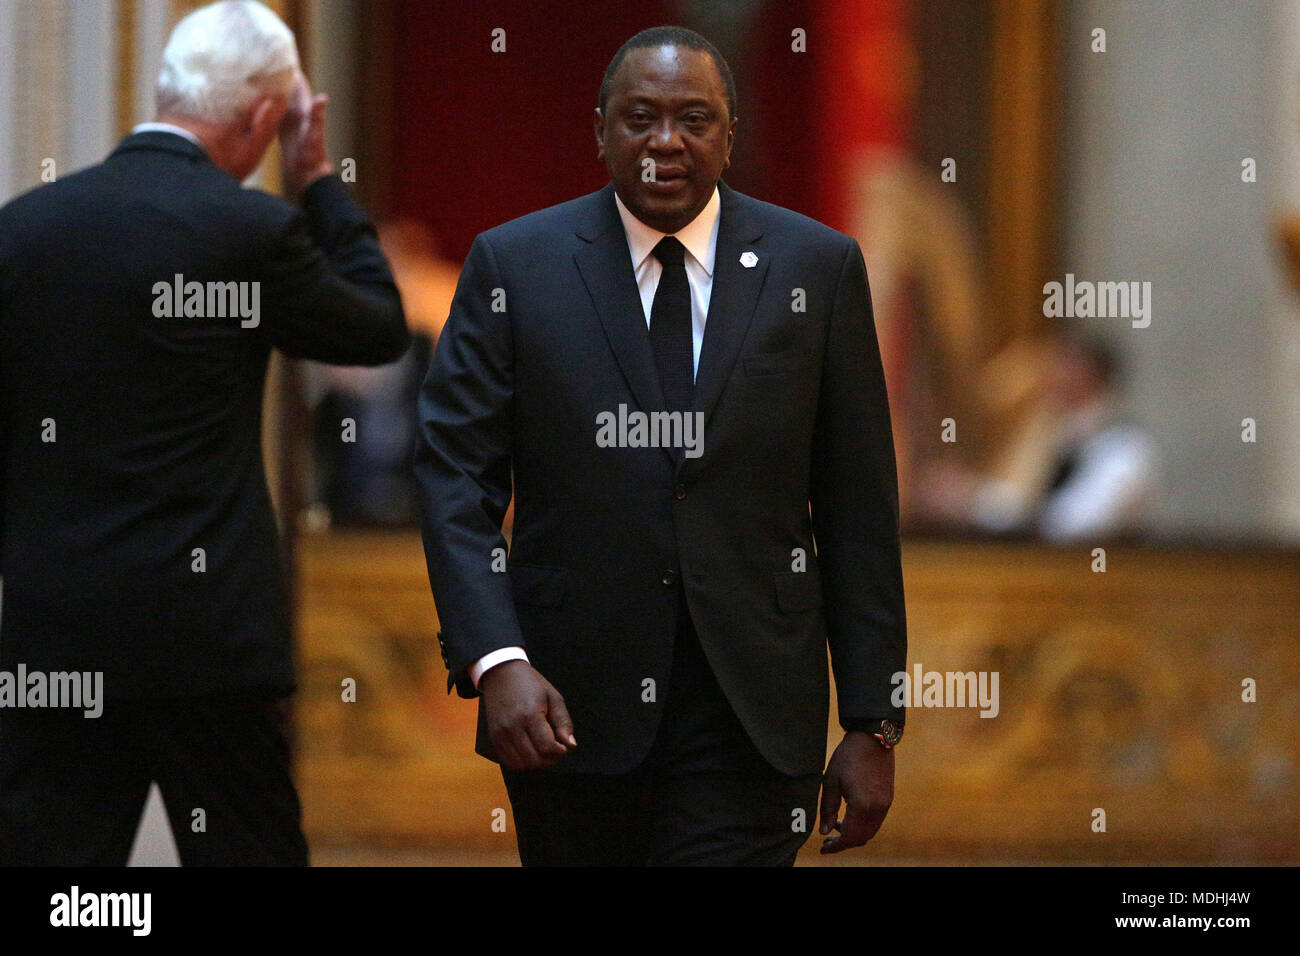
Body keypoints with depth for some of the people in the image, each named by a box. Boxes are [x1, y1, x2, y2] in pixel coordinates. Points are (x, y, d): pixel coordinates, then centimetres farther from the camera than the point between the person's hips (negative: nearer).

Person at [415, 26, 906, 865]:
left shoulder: (819, 268, 5)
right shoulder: (515, 265, 3)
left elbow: (859, 509, 5)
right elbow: (454, 480, -2)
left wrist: (872, 724, 1)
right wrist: (496, 661, -17)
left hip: (747, 720, -1)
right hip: (566, 713, 1)